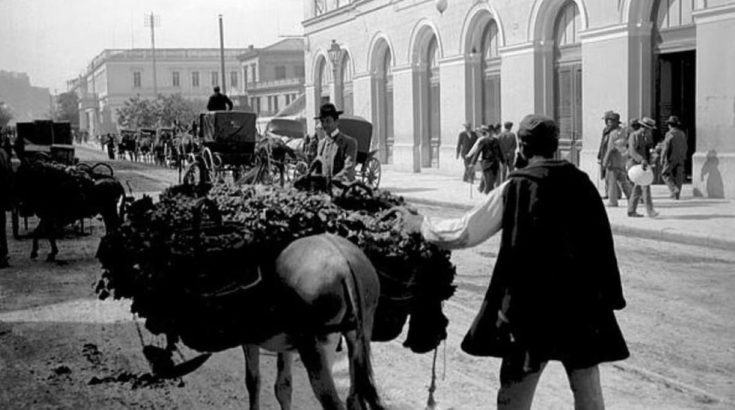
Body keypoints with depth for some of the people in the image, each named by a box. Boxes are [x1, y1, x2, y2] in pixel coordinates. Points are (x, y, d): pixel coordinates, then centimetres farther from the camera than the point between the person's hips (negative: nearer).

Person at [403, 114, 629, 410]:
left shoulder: (515, 188, -8)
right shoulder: (581, 182, 1)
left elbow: (463, 233, -5)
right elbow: (602, 242, 5)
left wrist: (420, 225, 10)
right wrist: (609, 295, 12)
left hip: (533, 305, -3)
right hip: (584, 303, 4)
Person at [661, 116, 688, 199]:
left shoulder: (669, 134, -13)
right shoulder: (682, 134, 6)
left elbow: (666, 147, -16)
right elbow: (685, 147, 12)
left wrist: (662, 157, -9)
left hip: (671, 158, -6)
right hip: (681, 158, 6)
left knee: (665, 174, 7)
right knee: (678, 176, 9)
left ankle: (674, 189, -9)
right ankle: (677, 194, 11)